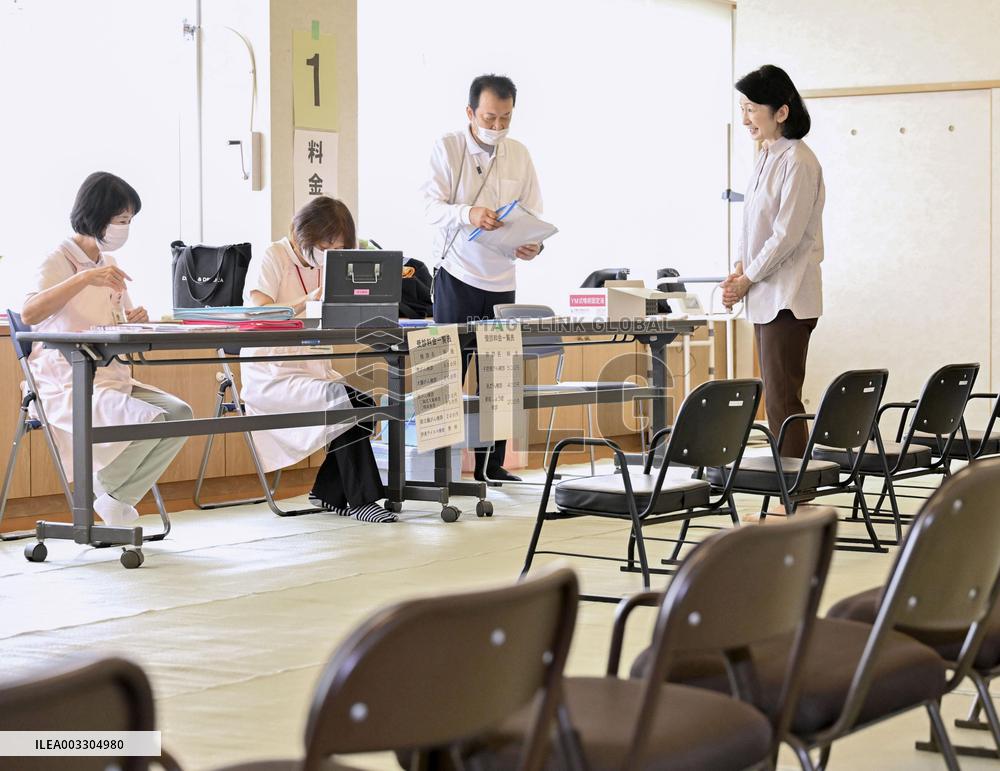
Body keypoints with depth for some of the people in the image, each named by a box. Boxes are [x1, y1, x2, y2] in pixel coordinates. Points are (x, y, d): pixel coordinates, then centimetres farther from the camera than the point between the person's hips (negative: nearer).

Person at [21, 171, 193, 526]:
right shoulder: (59, 261, -7)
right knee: (151, 421, -28)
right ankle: (104, 489, -3)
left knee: (179, 414, -15)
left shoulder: (106, 264, 17)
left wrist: (137, 320, 0)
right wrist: (85, 278, -34)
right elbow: (29, 314, -27)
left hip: (112, 378, 8)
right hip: (69, 386, -8)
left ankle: (119, 497, -6)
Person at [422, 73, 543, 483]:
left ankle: (491, 464, 14)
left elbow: (532, 214, 8)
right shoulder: (447, 147, -3)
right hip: (457, 275, -4)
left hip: (501, 279, 4)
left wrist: (533, 245, -14)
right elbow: (432, 207, -12)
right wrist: (468, 213, -32)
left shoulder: (519, 155, 8)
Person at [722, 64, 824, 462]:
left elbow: (787, 234, -16)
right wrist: (739, 269, 4)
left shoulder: (797, 162, -13)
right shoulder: (765, 158, 14)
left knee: (782, 399, -10)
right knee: (776, 397, 10)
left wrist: (747, 279, -9)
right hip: (765, 295, 9)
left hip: (788, 298, -9)